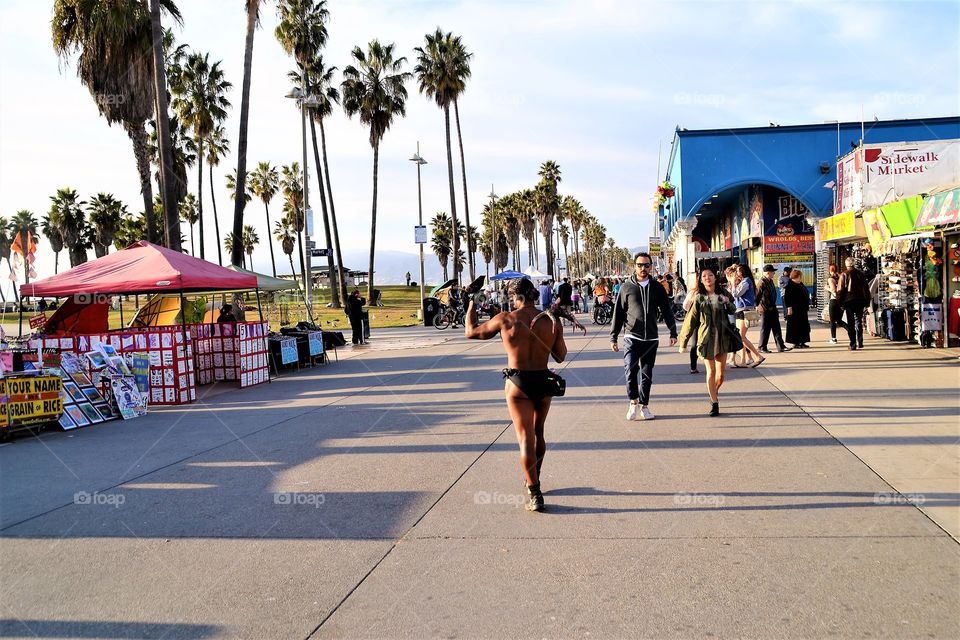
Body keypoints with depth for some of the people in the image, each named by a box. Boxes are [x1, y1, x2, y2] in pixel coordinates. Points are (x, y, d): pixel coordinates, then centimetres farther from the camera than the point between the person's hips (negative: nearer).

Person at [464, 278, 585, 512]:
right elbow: (560, 356, 6)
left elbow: (471, 332, 3)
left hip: (518, 383, -3)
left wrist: (472, 305, 20)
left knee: (525, 439, 0)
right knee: (538, 433, 22)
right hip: (544, 381, 4)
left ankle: (534, 495, -5)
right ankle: (534, 481, 40)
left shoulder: (505, 319, -10)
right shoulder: (551, 321, -4)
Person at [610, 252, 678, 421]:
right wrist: (613, 337, 1)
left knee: (647, 374, 7)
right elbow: (618, 313, 3)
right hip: (632, 337, -2)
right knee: (630, 369, -15)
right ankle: (633, 401, 6)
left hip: (651, 338, 2)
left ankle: (644, 406, 19)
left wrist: (673, 332, 4)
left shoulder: (657, 287, 7)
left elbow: (667, 311, 11)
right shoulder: (626, 287, 2)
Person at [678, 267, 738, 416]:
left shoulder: (723, 293, 4)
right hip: (706, 338, -2)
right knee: (711, 371, -2)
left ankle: (714, 391, 35)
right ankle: (714, 403, 7)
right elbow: (690, 320, -1)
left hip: (723, 337, 2)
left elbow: (732, 311, 18)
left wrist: (728, 302, -6)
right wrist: (683, 342, 0)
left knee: (721, 372, 6)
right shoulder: (699, 298, -3)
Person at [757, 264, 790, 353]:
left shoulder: (770, 281, 13)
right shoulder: (762, 282, -15)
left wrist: (774, 307, 20)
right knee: (765, 329, 0)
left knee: (776, 328, 8)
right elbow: (758, 295, -18)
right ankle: (762, 348, 10)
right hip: (765, 310, -8)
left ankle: (781, 346, 12)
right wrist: (757, 306, -20)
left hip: (772, 309, 8)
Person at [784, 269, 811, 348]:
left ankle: (802, 342, 17)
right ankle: (796, 343, 1)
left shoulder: (801, 284, 16)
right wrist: (789, 307, -22)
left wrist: (807, 305, 21)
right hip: (794, 310, -9)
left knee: (803, 326, 11)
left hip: (802, 309, 9)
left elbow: (806, 295, 24)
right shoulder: (790, 285, -12)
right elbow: (787, 297, -17)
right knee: (795, 326, -4)